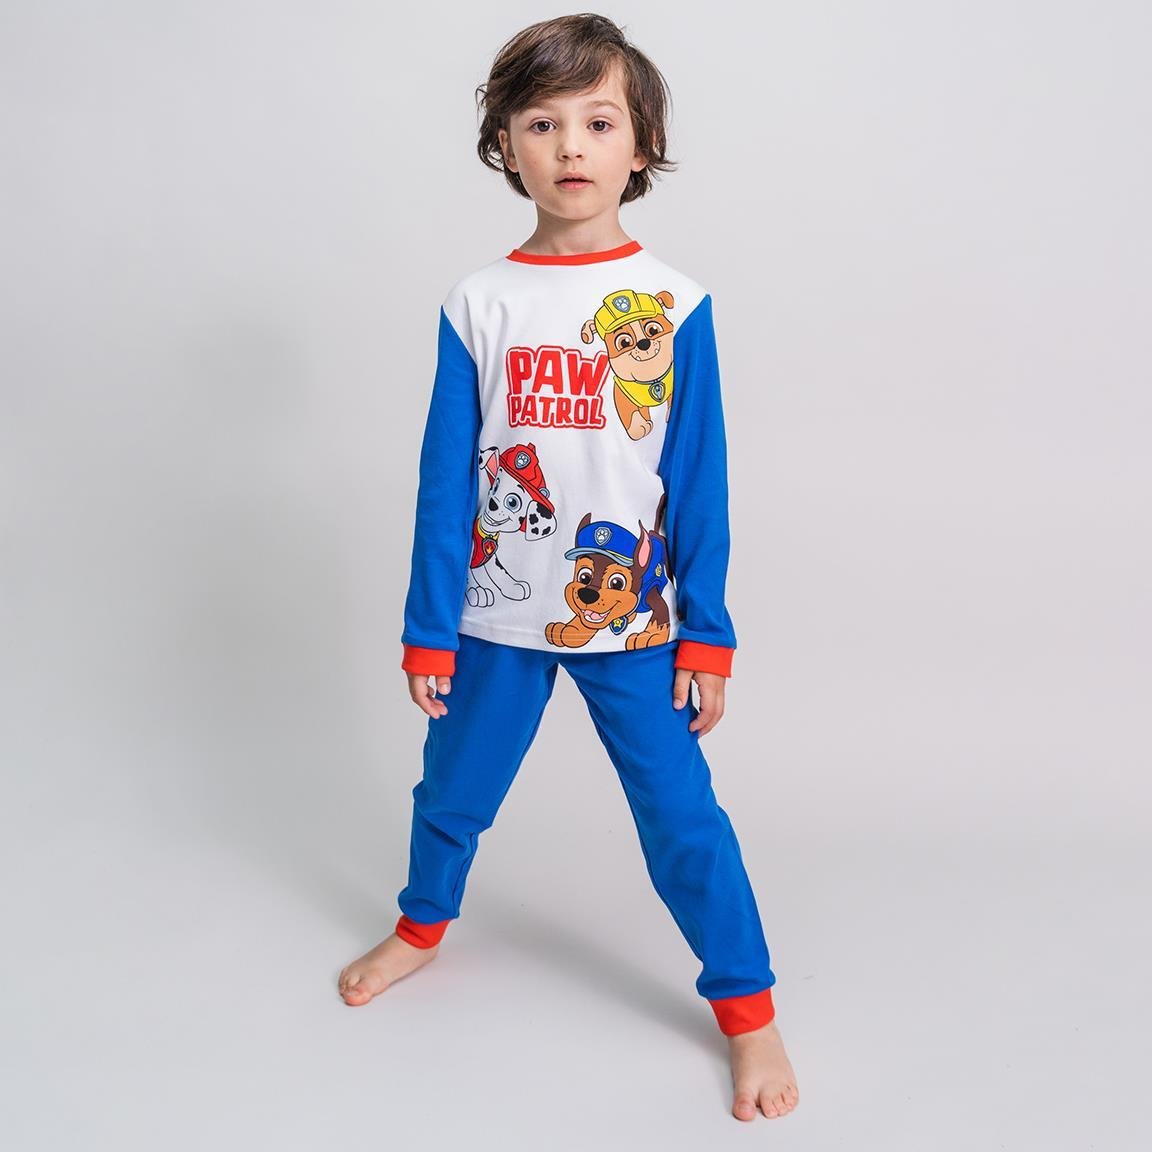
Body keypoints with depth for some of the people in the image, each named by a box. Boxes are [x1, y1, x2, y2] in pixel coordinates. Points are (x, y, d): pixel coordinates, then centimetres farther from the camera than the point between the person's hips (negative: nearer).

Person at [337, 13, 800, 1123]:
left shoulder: (673, 304, -6)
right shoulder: (477, 304, -3)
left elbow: (699, 483, -3)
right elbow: (445, 478, -1)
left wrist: (707, 632, -4)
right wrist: (428, 628, 0)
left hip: (633, 620, -2)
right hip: (498, 618, 2)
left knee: (682, 817, 1)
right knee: (451, 790, 18)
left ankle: (749, 1010, 20)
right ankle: (421, 925, 48)